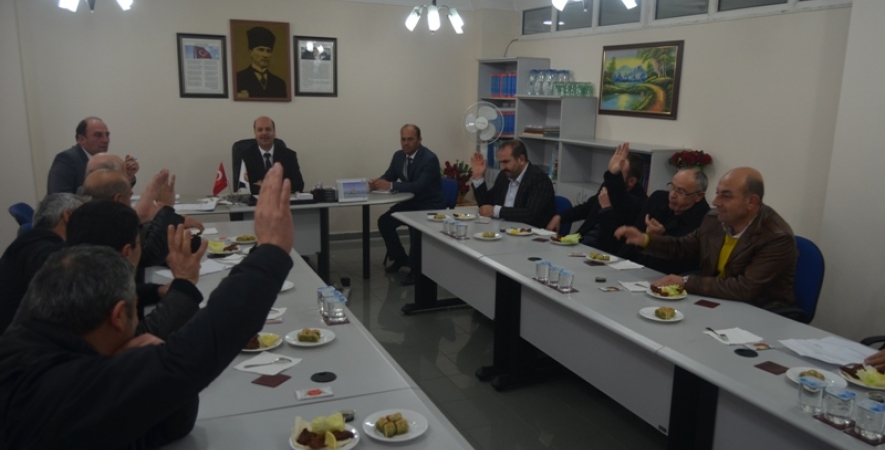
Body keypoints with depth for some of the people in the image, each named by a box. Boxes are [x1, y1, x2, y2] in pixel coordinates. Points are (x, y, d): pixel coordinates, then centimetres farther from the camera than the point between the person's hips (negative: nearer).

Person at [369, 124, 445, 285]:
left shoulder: (430, 158, -23)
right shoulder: (398, 155, 1)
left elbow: (419, 186, -33)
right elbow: (388, 176, 5)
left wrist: (391, 185, -40)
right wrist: (377, 182, -20)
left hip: (429, 205, -7)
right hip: (410, 202, 7)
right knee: (384, 221, -8)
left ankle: (416, 268, -13)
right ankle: (399, 257, 12)